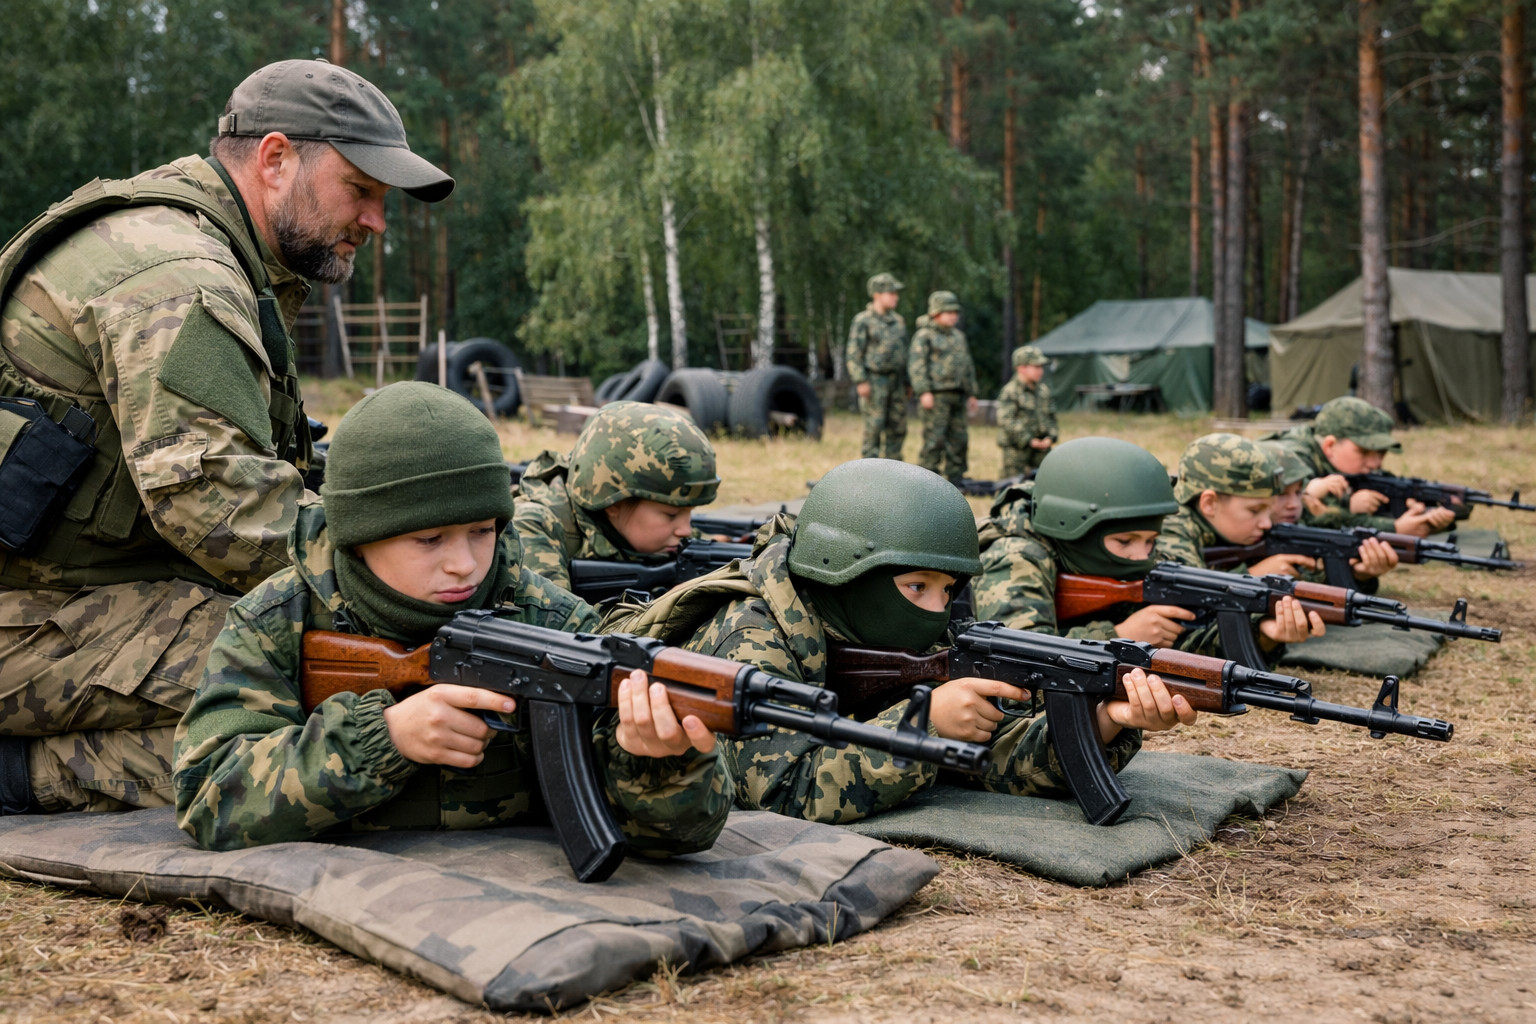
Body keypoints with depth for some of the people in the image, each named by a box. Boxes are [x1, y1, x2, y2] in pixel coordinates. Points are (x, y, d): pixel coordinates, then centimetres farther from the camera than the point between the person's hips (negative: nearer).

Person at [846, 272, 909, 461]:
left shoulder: (898, 321, 13)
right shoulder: (863, 321, -7)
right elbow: (854, 353, -11)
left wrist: (906, 382, 14)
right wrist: (860, 382, -18)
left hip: (895, 381, 6)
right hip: (873, 381, -6)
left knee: (898, 428, 5)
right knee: (874, 428, -7)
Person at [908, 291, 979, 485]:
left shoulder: (958, 336, 21)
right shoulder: (924, 336, -2)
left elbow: (968, 366, 26)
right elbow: (916, 365, -10)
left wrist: (971, 393, 20)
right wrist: (924, 391, -19)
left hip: (957, 396, 7)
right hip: (936, 396, -7)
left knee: (959, 438, 7)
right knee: (934, 440, -10)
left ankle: (955, 480, 15)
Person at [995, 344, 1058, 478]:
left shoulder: (1044, 390, 12)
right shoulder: (1009, 392, -10)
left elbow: (1051, 417, 19)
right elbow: (1006, 421, -18)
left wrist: (1050, 437, 0)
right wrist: (1029, 441, -18)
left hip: (1041, 447, 6)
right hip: (1017, 449, -6)